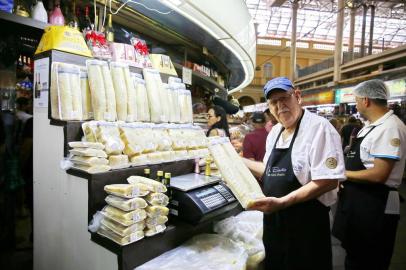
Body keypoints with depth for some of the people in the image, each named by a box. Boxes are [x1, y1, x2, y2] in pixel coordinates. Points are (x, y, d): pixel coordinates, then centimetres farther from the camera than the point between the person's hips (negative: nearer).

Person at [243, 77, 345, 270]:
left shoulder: (318, 127, -16)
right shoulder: (274, 132, 7)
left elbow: (328, 181, -22)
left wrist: (281, 202, -26)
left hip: (306, 223, -7)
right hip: (274, 220, 7)